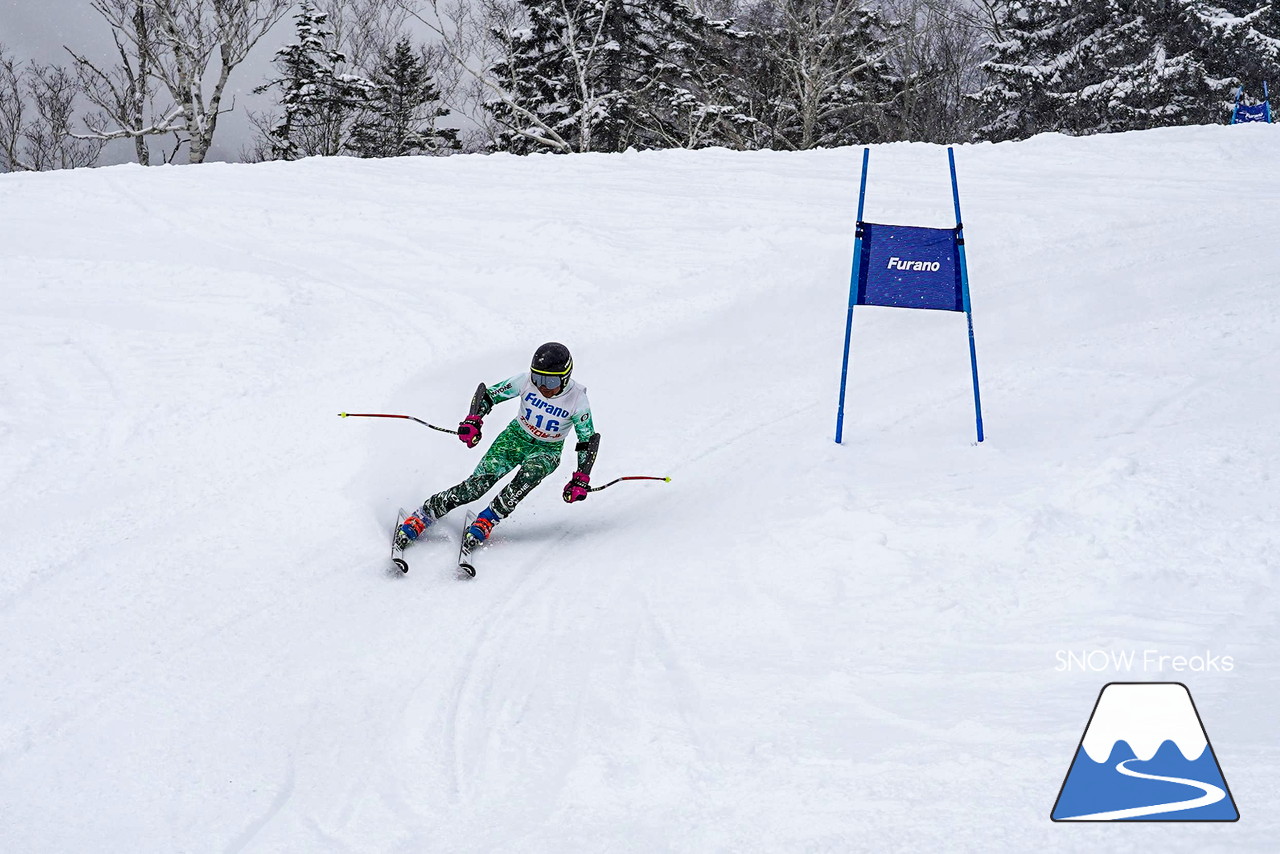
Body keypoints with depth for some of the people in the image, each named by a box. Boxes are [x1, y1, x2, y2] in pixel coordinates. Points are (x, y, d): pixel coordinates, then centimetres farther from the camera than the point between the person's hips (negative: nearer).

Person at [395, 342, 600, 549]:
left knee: (530, 473, -36)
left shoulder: (578, 401, -23)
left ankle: (487, 520, -24)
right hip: (516, 438, 1)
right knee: (479, 483, -18)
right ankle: (420, 518, -7)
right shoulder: (525, 381, -20)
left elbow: (589, 441, -11)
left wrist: (581, 480, -17)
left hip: (547, 451, -1)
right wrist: (473, 420, -25)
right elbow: (487, 394, -8)